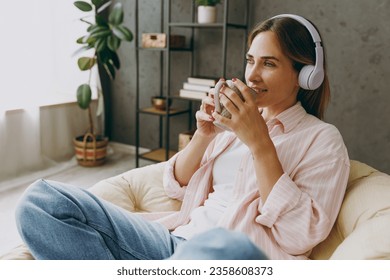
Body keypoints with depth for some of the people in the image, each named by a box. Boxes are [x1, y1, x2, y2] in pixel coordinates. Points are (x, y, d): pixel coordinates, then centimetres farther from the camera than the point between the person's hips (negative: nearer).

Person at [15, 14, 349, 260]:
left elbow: (299, 236, -9)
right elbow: (177, 187, 16)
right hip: (178, 239, 5)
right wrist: (203, 134, 0)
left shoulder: (322, 138, 6)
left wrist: (259, 142, -13)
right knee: (42, 198, -12)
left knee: (224, 249, -45)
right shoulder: (236, 124, 20)